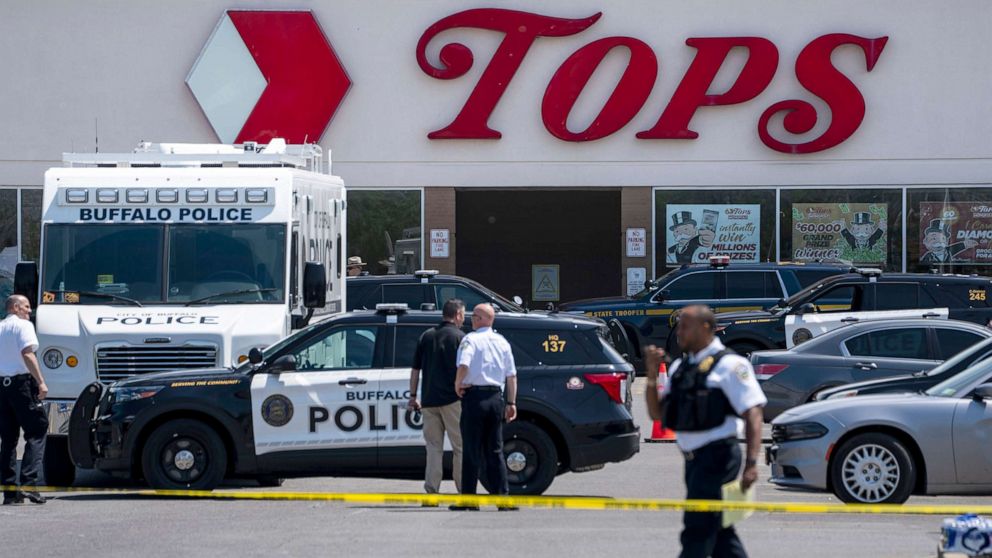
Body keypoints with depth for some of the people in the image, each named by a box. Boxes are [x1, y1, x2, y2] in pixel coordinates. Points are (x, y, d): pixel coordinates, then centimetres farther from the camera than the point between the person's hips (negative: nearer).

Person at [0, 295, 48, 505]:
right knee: (36, 433, -3)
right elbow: (27, 354, -16)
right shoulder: (23, 325, -4)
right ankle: (28, 483, -16)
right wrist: (41, 382, -19)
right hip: (22, 382, -7)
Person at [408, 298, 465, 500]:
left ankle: (431, 490, 2)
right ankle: (464, 490, 2)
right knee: (460, 446, 2)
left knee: (433, 446, 9)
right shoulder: (460, 337, -3)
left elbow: (415, 369, 12)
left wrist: (413, 396, 17)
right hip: (452, 399, -4)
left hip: (429, 400, 4)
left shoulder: (427, 336, 11)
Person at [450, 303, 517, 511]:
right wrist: (511, 402, 14)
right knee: (495, 451, 9)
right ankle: (503, 497, 3)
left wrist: (458, 384, -7)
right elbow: (512, 375, 10)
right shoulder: (502, 342, 11)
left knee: (472, 451, 0)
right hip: (496, 397, 5)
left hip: (475, 395, -5)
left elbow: (464, 365, -24)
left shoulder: (471, 339, -7)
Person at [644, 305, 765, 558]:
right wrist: (652, 375, 2)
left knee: (698, 531, -8)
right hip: (694, 459, 8)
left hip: (716, 457, -8)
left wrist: (751, 463, -23)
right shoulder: (680, 366, 15)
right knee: (719, 531, 12)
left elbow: (753, 414, -14)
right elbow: (657, 413, 17)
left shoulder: (729, 364, -8)